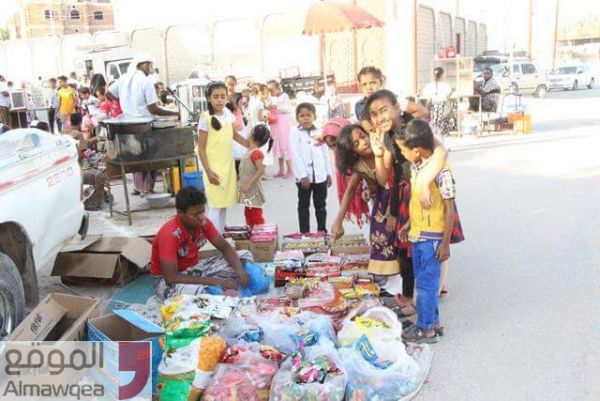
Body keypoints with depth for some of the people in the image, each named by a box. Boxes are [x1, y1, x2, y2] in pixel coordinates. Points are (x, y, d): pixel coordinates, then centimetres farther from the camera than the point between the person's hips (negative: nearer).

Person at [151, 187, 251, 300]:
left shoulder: (203, 222, -12)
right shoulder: (169, 234, -30)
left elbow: (225, 247, -4)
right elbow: (171, 277, -34)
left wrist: (240, 271, -24)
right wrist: (214, 281, -34)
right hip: (166, 280, -7)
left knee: (245, 256, -3)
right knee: (195, 291, -42)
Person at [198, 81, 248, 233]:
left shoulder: (228, 114, 3)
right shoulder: (206, 118, -15)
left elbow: (235, 135, 20)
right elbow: (201, 148, -14)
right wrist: (208, 172, -18)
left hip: (228, 166, 6)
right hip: (214, 168, -6)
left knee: (224, 204, 14)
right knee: (215, 206, -3)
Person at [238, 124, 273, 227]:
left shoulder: (256, 153, -19)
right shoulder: (249, 152, 9)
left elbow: (261, 170, -30)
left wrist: (248, 184, -31)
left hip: (253, 190, -10)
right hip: (248, 191, 10)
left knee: (257, 216, -2)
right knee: (248, 214, 19)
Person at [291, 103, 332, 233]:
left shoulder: (320, 132, 5)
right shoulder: (295, 133, -4)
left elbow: (325, 153, 9)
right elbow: (296, 156, -10)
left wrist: (328, 173, 7)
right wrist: (303, 176, -16)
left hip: (320, 176, 3)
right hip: (304, 176, -3)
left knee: (321, 205, 11)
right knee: (303, 206, 7)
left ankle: (322, 231, 21)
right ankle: (304, 233, 13)